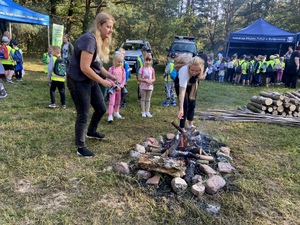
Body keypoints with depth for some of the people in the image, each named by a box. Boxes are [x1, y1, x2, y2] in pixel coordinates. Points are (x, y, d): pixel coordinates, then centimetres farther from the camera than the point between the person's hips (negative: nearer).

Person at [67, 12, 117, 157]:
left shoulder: (101, 41, 8)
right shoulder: (89, 39, -23)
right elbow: (85, 68, -27)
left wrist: (109, 75, -3)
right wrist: (103, 81, -20)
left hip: (90, 80, 10)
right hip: (78, 81, -9)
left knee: (101, 108, 17)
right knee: (83, 115, -3)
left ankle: (91, 132, 43)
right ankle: (80, 148, 13)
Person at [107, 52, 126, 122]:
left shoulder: (122, 69, 4)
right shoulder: (111, 69, -8)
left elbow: (124, 79, 5)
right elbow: (109, 79, -11)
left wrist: (120, 86, -9)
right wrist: (116, 86, -15)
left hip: (120, 87, 5)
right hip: (113, 86, -4)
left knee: (118, 101, 16)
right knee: (112, 101, -11)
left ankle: (116, 113, 33)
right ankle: (110, 116, -14)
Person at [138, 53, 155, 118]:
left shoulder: (152, 69, 2)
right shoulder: (142, 69, -7)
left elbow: (154, 79, 5)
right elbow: (139, 79, -10)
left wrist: (151, 81, -16)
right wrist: (145, 80, -21)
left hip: (150, 86, 3)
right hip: (143, 86, -3)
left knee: (148, 99, 10)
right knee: (143, 99, 5)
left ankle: (147, 112, 17)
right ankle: (143, 112, 12)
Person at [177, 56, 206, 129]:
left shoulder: (203, 66, -35)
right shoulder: (184, 72, -48)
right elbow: (182, 92, -54)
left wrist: (199, 77, -27)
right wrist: (181, 109, -62)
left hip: (192, 83, 5)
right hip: (181, 84, -5)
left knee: (192, 104, 14)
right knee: (185, 106, -11)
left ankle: (190, 124, 34)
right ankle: (182, 129, 3)